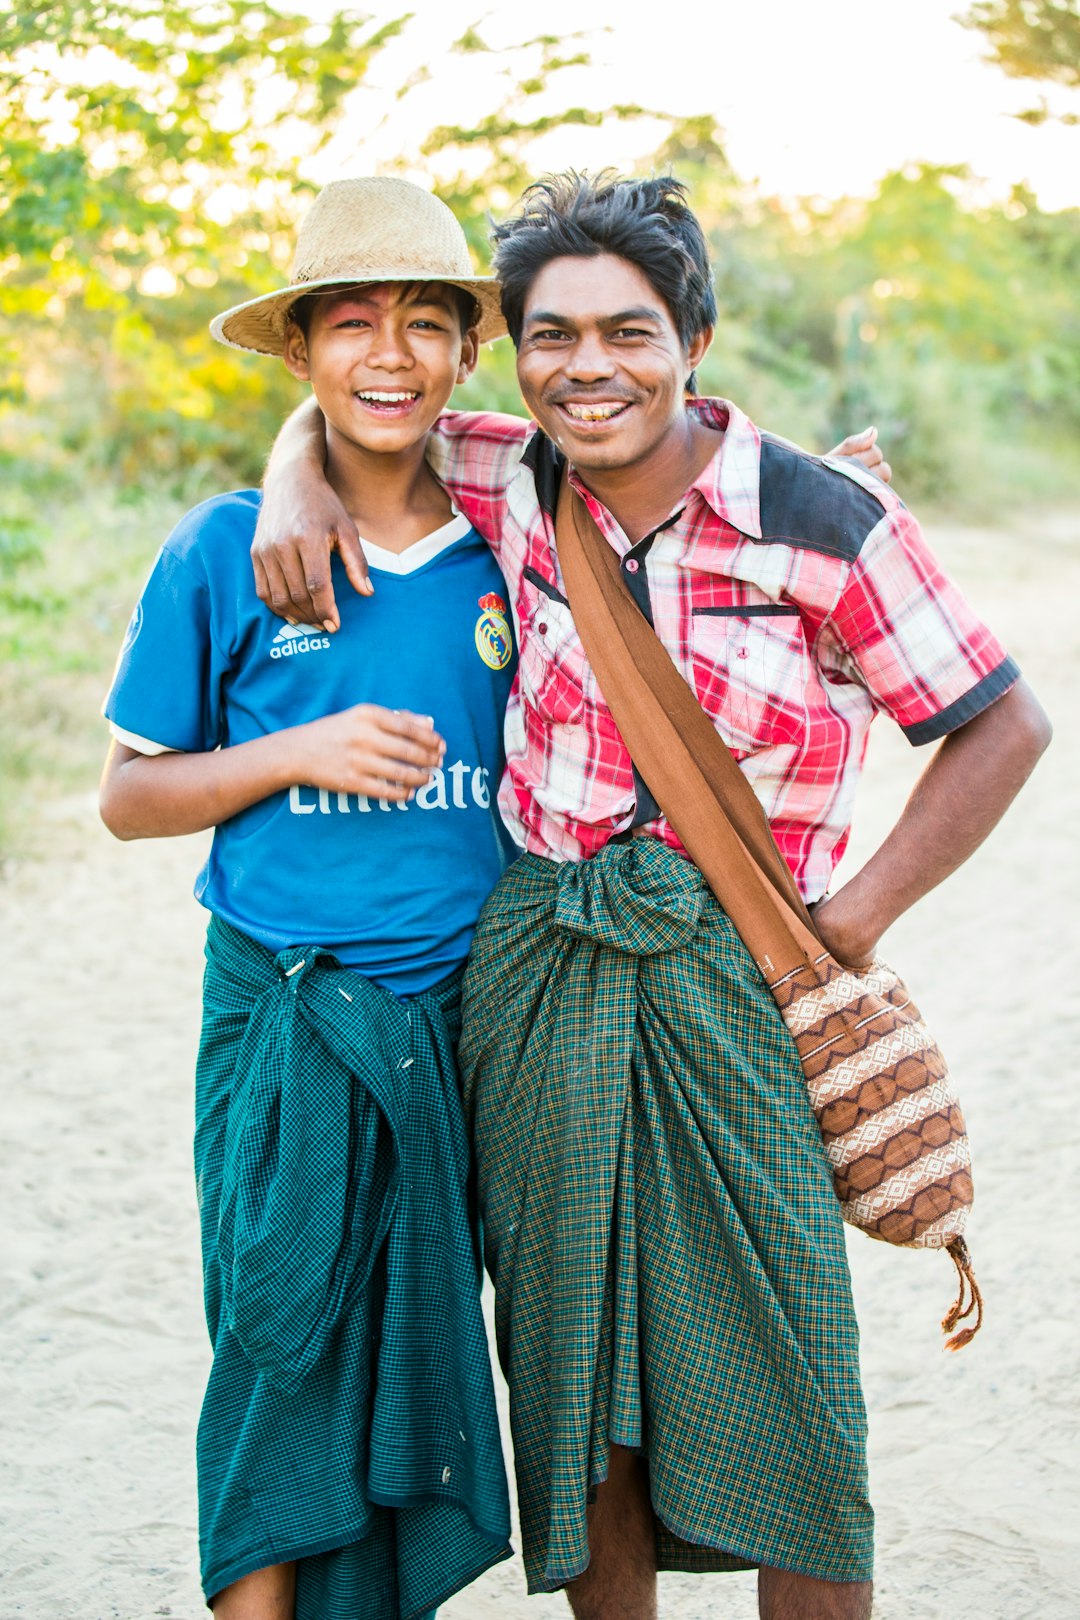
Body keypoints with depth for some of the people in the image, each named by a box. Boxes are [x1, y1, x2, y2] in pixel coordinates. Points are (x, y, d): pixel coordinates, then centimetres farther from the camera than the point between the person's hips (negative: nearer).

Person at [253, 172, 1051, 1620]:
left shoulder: (822, 521, -9)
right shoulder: (512, 484, 2)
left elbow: (1002, 725, -1)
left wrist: (857, 916, -5)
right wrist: (299, 483, -2)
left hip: (731, 981, -3)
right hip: (536, 975, 3)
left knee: (779, 1397, 1)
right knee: (572, 1377, 12)